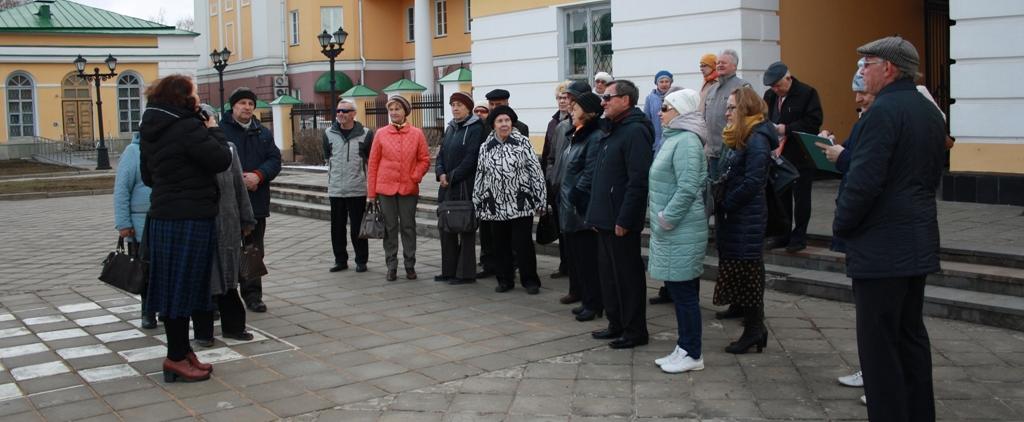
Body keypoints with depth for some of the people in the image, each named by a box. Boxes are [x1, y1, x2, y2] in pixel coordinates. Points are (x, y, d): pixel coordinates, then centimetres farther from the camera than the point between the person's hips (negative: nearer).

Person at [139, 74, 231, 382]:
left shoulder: (151, 131, 11)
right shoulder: (188, 127, -17)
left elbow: (147, 176, 19)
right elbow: (221, 160, -16)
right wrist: (213, 130, -2)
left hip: (163, 216, 9)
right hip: (190, 219, -9)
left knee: (172, 285, 13)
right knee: (183, 286, -2)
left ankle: (182, 351, 22)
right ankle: (177, 358, 4)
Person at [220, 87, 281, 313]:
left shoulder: (264, 133, 13)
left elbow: (275, 159, 5)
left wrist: (258, 175, -12)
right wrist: (237, 178, -19)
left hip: (256, 201, 5)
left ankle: (252, 295, 18)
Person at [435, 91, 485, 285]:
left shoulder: (475, 129, -8)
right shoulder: (450, 128, 16)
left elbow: (471, 158, -15)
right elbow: (441, 154, 16)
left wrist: (451, 177, -13)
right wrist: (441, 174, -3)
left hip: (465, 187, -8)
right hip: (447, 188, 8)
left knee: (465, 229, -2)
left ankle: (466, 273, 5)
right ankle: (449, 271, 17)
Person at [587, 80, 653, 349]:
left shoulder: (635, 131, -14)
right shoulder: (612, 130, 17)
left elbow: (637, 180, -21)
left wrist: (624, 219, -22)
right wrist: (596, 214, 16)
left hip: (621, 221, -10)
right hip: (606, 219, 10)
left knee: (627, 276, -1)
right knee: (608, 273, 15)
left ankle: (635, 331, 8)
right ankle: (617, 324, 26)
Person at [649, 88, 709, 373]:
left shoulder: (686, 141, -15)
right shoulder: (674, 138, 15)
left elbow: (688, 187, -23)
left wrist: (666, 218, -18)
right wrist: (658, 216, 14)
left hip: (681, 232, -10)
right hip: (669, 231, 10)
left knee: (684, 293, -2)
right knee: (678, 291, 15)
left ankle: (692, 355, 7)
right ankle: (683, 348, 24)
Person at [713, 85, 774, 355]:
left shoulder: (757, 140, -15)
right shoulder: (737, 138, 14)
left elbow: (752, 183, -21)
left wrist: (725, 204, -15)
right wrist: (718, 203, 5)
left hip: (747, 218, -9)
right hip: (730, 216, 9)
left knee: (746, 271, -3)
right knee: (735, 269, 11)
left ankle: (754, 329, 6)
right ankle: (754, 328, 19)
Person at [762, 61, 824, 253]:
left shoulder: (807, 93, -9)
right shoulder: (769, 95, 9)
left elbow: (814, 121, -15)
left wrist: (787, 129, -20)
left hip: (801, 156, -5)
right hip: (778, 155, 5)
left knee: (801, 197, 4)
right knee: (781, 196, 10)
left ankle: (799, 236, 13)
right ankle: (783, 235, 20)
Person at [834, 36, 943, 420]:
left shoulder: (883, 112, -16)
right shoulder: (930, 112, 13)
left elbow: (864, 181, -22)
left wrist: (841, 225, -8)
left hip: (881, 246, -10)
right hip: (919, 241, 10)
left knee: (879, 344, -3)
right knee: (911, 334, 17)